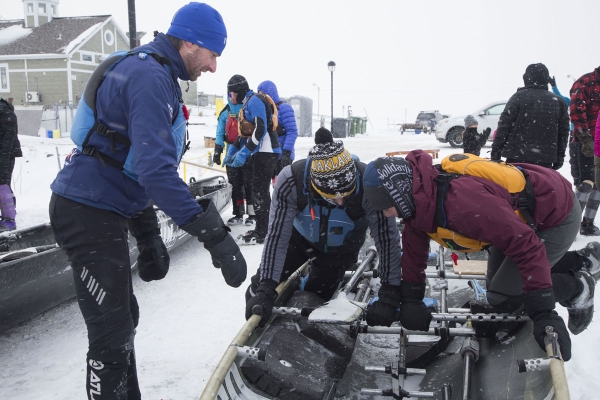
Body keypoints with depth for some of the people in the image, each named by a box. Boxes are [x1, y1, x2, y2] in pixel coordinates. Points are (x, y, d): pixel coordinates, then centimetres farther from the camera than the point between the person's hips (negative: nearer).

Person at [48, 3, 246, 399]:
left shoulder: (151, 73, 17)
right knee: (112, 333, -5)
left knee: (123, 318, 20)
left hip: (103, 211, 11)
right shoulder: (150, 76, -17)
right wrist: (214, 234, -28)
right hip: (89, 214, -11)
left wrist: (149, 236, 22)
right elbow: (156, 170, -29)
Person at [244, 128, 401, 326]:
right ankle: (257, 328, 36)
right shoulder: (291, 180, -37)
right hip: (301, 236, 1)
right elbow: (277, 235, -29)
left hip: (341, 248, 0)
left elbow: (387, 238, -30)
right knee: (258, 291, 4)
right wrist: (265, 289, -32)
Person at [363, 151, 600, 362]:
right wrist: (410, 300, 0)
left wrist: (543, 314, -38)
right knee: (497, 284, 18)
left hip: (558, 214, -9)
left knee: (502, 299, -11)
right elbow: (413, 248, 0)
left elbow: (527, 246, -40)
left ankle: (577, 287, 11)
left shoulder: (461, 202, -41)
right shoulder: (420, 197, -13)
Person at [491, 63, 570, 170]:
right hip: (545, 160, 4)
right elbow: (563, 132, 14)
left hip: (518, 158, -3)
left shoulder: (519, 97, -2)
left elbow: (504, 125, -5)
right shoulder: (558, 102, 12)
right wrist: (559, 158, 20)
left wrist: (496, 150, 0)